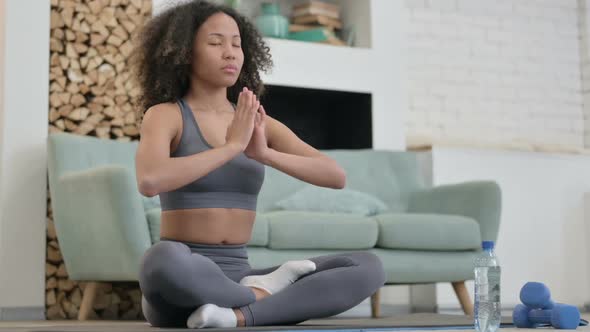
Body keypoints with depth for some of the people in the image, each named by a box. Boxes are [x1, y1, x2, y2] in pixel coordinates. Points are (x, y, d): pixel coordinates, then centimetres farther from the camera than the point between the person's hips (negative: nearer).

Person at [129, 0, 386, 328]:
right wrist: (232, 146, -22)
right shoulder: (163, 115, -3)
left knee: (368, 267, -14)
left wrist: (265, 153, -18)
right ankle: (263, 293, -15)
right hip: (181, 289, -4)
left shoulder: (258, 124, 11)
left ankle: (238, 316, -25)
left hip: (238, 281, 4)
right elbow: (149, 181, -27)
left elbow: (337, 176, -2)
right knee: (164, 262, -43)